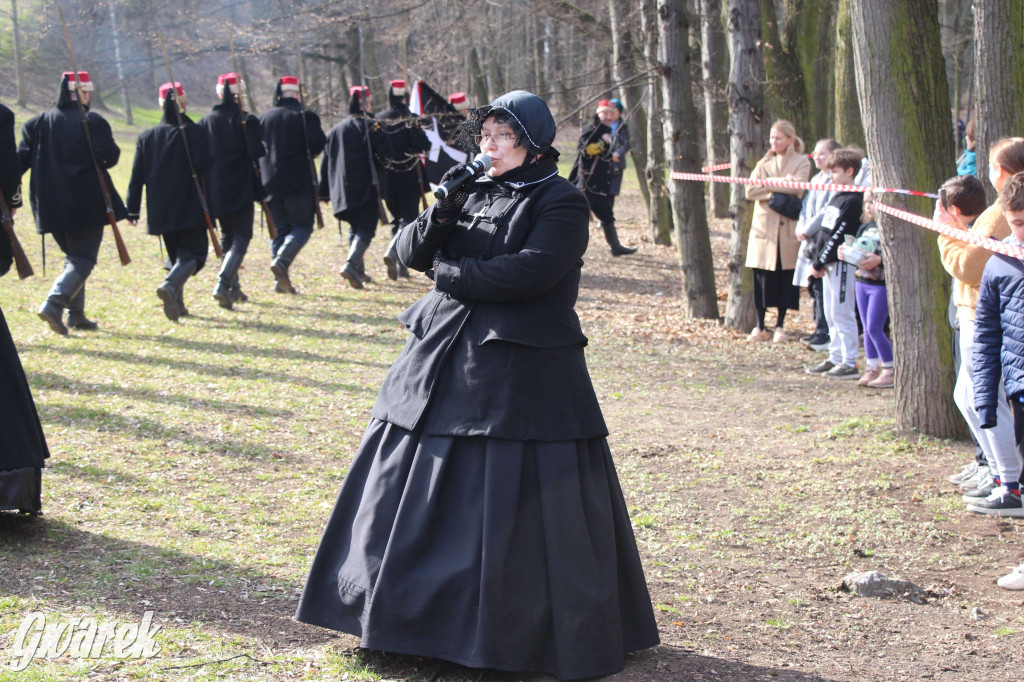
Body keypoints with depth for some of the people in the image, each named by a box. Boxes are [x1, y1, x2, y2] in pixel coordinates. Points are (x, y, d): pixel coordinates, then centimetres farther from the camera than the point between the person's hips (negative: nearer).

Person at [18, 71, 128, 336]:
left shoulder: (39, 123, 6)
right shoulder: (92, 122, -9)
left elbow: (22, 159, 4)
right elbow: (109, 157, -14)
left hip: (51, 204, 6)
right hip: (86, 204, -6)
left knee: (73, 256, 20)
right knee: (83, 259, -1)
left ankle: (75, 314, 16)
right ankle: (54, 304, -22)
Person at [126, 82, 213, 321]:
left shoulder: (146, 136, 6)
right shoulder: (196, 132, -7)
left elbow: (137, 175, 5)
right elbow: (203, 164, -17)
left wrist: (132, 209, 9)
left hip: (160, 210, 5)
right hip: (189, 209, -5)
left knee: (176, 254, 19)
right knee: (193, 253, -3)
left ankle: (176, 302, 13)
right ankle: (170, 285, -31)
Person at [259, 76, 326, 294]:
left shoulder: (264, 118, 10)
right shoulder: (305, 116, -2)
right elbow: (317, 142, -14)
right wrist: (308, 153, 5)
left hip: (270, 183, 4)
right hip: (299, 182, -4)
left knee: (279, 229, 9)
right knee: (302, 226, 3)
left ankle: (281, 280, 4)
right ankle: (282, 260, -22)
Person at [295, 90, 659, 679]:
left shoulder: (561, 203, -4)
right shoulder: (472, 191, 15)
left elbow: (530, 271, -19)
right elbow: (412, 253, 9)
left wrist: (451, 272, -8)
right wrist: (442, 215, -10)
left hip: (522, 369, -6)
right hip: (445, 359, 6)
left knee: (523, 502, -6)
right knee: (420, 492, 7)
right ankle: (417, 609, 21)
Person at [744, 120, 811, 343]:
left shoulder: (801, 162, 4)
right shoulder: (764, 163, 13)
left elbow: (796, 188, -14)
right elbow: (750, 191, -1)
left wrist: (768, 185, -10)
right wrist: (780, 186, -10)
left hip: (788, 228, -2)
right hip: (764, 225, 2)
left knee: (786, 278, 2)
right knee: (762, 278, 0)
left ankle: (780, 326, 13)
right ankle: (760, 327, 8)